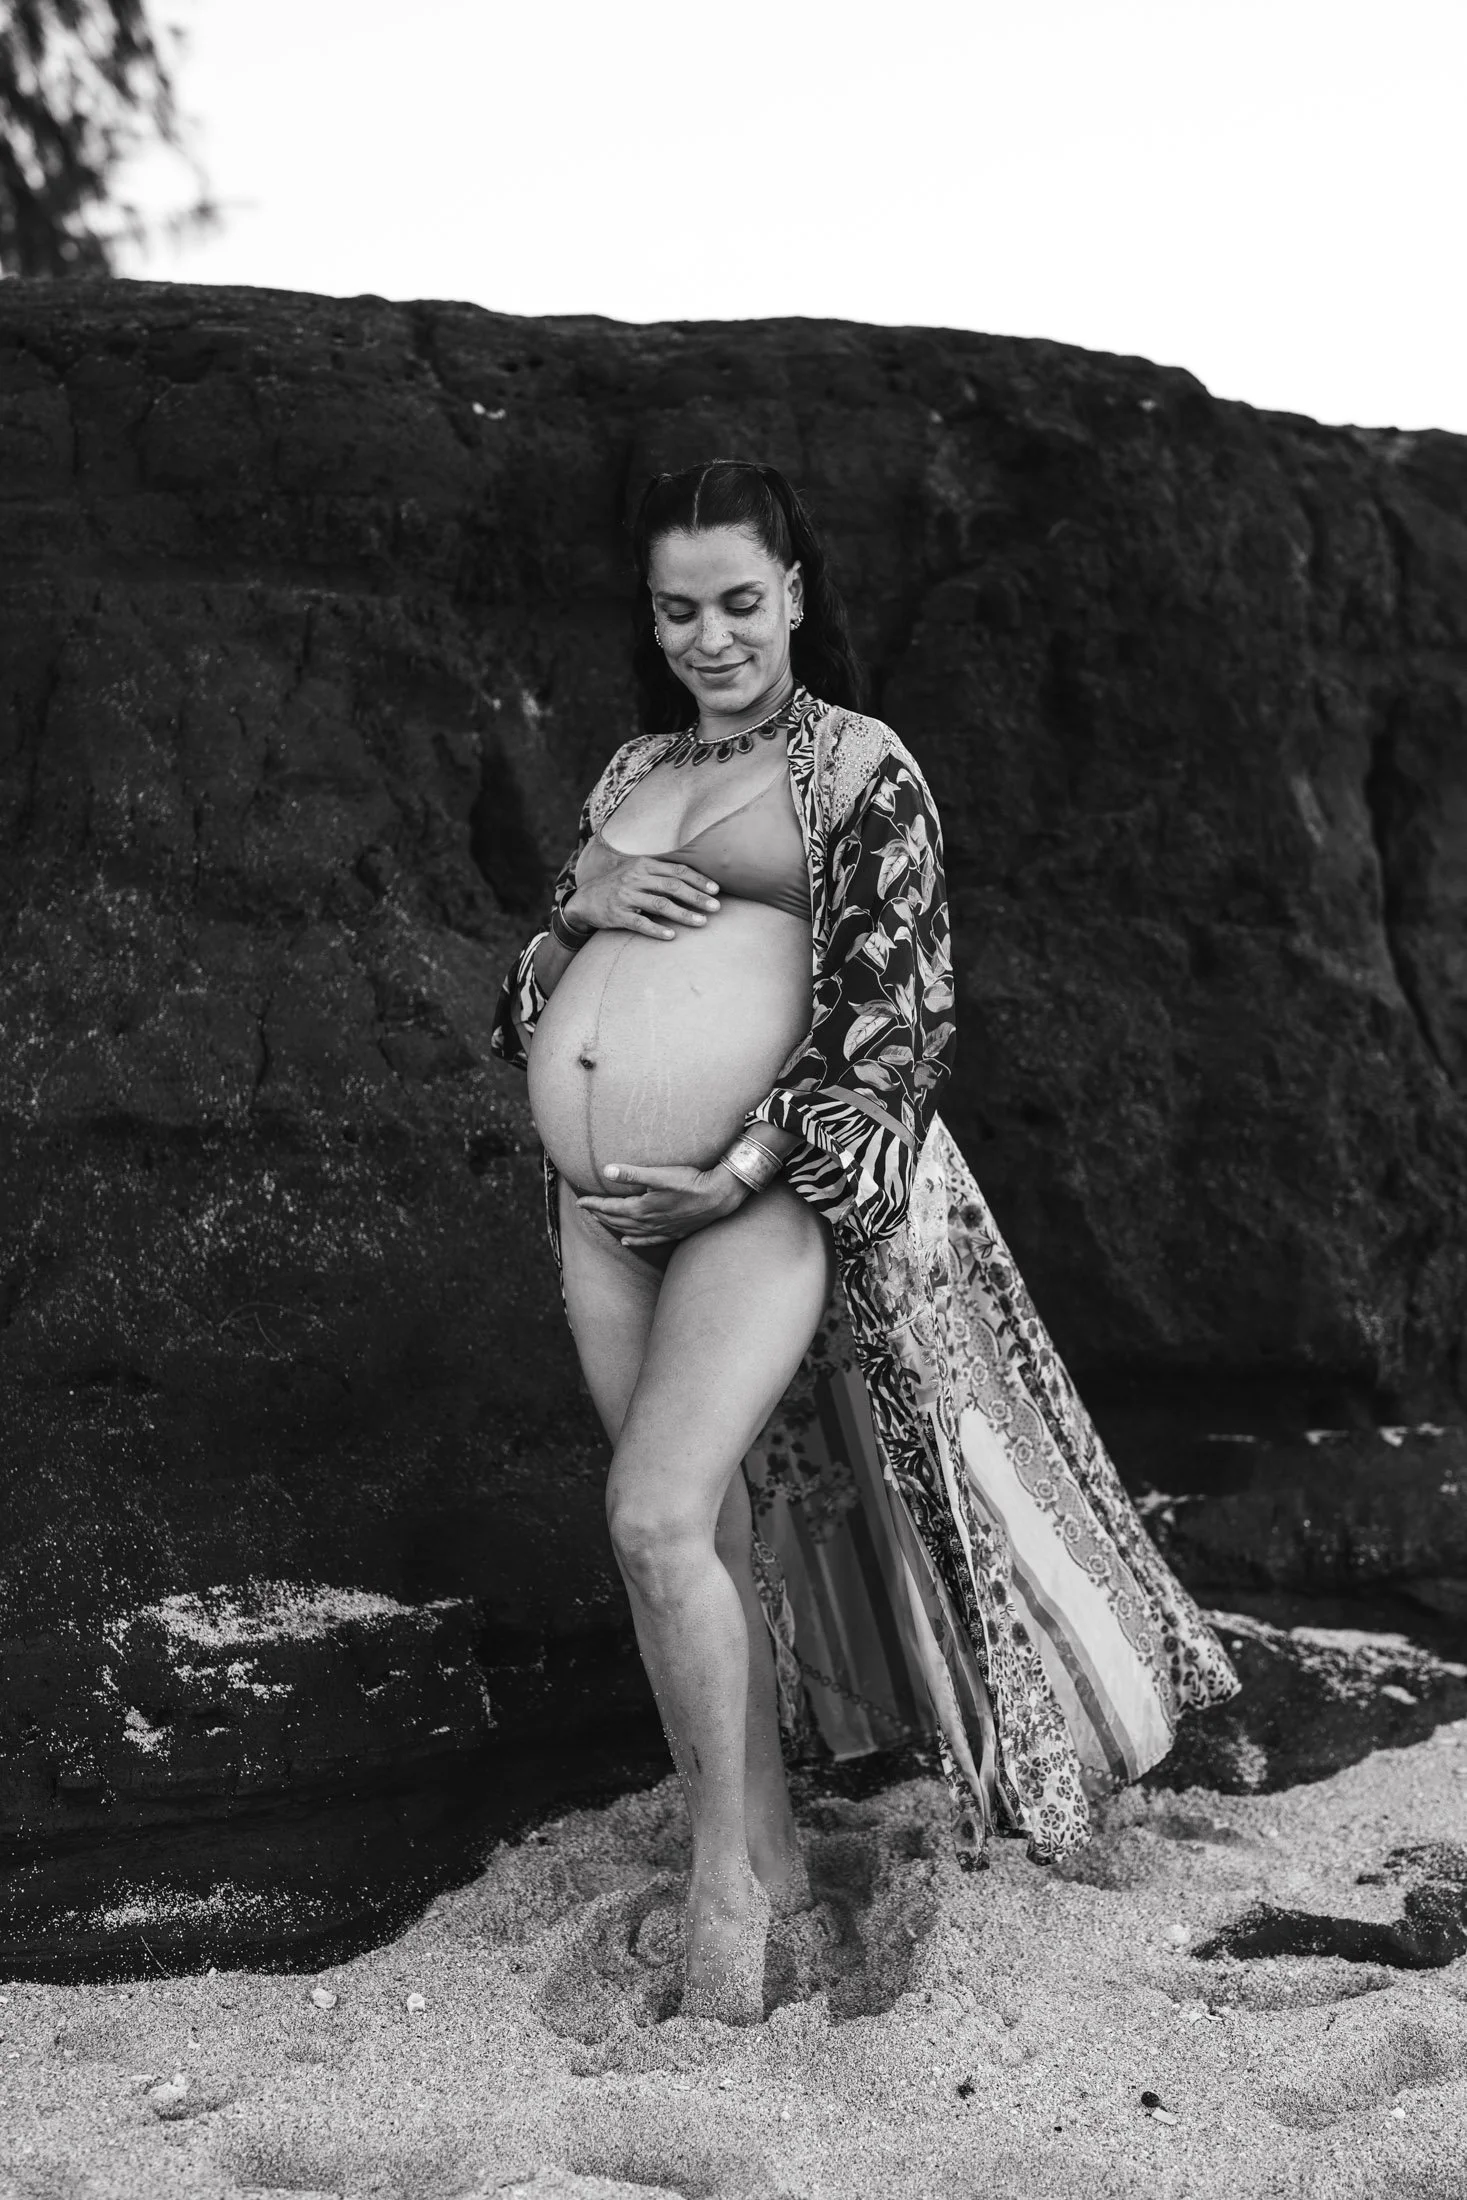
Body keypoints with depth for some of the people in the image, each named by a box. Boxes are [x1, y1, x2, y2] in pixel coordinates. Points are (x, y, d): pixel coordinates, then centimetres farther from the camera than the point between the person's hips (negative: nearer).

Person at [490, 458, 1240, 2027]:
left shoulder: (859, 768, 0)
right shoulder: (629, 770, 18)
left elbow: (900, 1014, -6)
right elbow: (539, 987, 23)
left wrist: (745, 1173, -16)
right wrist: (577, 902, 0)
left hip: (765, 1185, -6)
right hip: (597, 1196, 6)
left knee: (658, 1516, -18)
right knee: (707, 1531, 11)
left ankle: (723, 1877, 0)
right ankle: (769, 1849, 25)